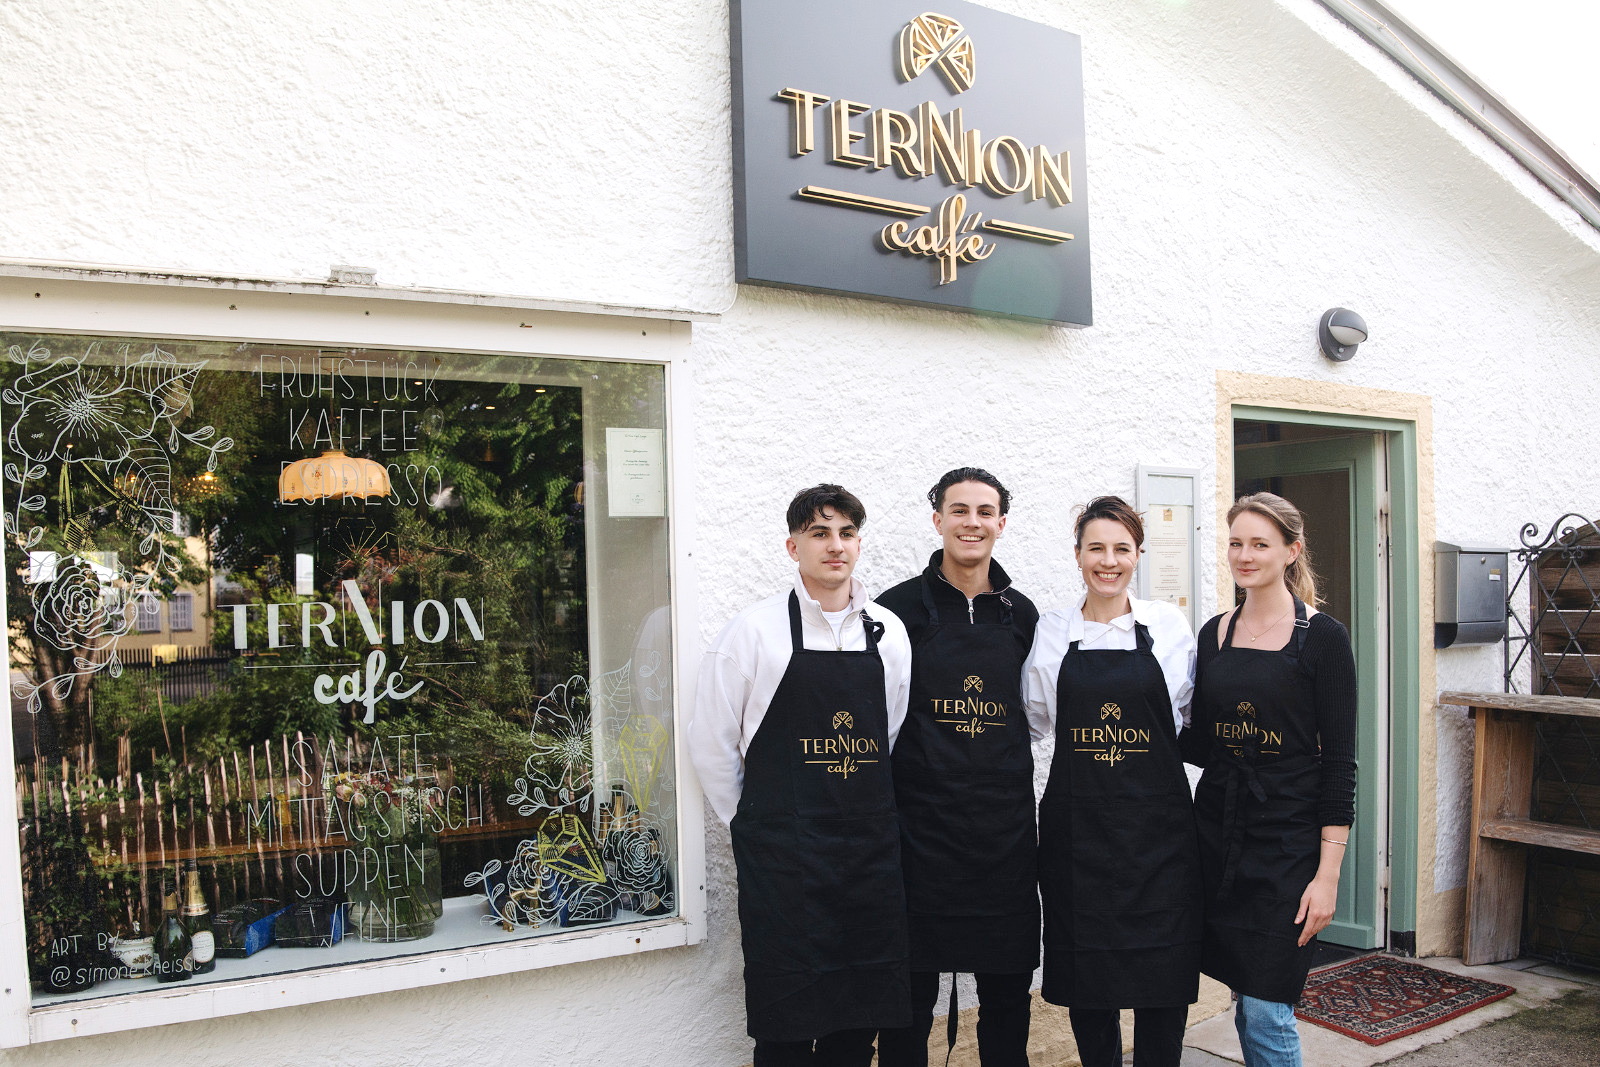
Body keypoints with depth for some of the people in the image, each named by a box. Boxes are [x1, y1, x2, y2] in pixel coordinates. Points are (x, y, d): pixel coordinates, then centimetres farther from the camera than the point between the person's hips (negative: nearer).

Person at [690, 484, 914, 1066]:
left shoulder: (889, 632, 7)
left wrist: (868, 811, 13)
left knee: (860, 1020, 11)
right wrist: (755, 825, 4)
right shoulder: (754, 630, -6)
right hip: (783, 857, -4)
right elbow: (711, 742, -2)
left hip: (871, 847, 4)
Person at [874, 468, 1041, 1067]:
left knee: (1008, 985, 12)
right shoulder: (899, 608, -3)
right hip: (920, 822, -3)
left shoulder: (1022, 614, 8)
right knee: (911, 991, 5)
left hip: (1006, 826, 3)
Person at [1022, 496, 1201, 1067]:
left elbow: (1193, 713, 14)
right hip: (1076, 821, 1)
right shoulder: (1052, 630, 5)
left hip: (1157, 821, -1)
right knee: (1085, 979, 7)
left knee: (1162, 982, 1)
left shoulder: (1168, 624, 3)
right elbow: (1034, 719, 15)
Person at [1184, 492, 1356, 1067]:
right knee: (1244, 1002, 12)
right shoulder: (1214, 634, 8)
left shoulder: (1321, 637, -7)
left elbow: (1340, 761, -9)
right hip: (1217, 830, 5)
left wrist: (1328, 873, -13)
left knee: (1265, 1009, -4)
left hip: (1287, 841, -5)